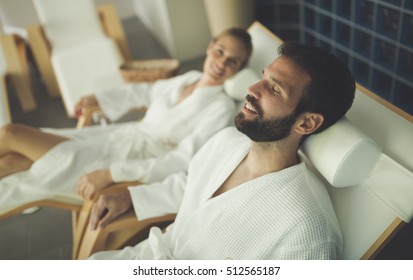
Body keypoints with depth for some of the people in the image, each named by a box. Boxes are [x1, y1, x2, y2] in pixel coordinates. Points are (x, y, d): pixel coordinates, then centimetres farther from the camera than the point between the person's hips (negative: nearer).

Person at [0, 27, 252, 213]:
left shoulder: (222, 107, -13)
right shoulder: (189, 78, 8)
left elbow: (183, 160, -23)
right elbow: (147, 91, 26)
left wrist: (111, 173, -29)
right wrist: (99, 98, 22)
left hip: (135, 158, -6)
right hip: (121, 136, 7)